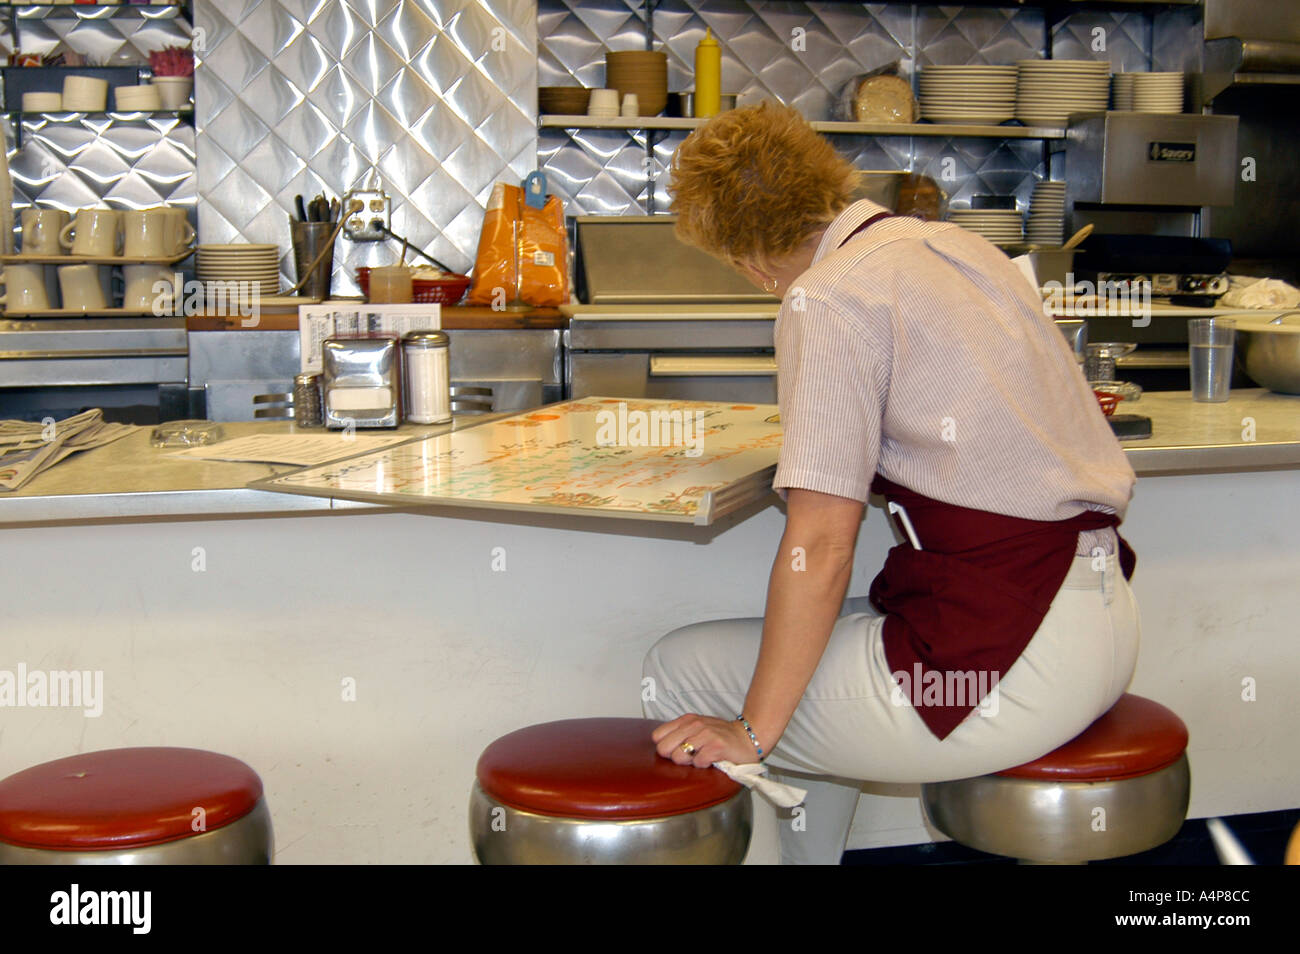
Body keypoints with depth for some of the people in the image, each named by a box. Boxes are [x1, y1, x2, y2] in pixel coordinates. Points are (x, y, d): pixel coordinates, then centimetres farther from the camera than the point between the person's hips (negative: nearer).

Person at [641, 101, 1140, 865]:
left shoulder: (829, 301, -12)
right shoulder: (959, 246, 12)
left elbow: (819, 548, -16)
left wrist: (751, 732, -9)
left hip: (999, 666, -9)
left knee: (678, 673, 4)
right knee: (819, 665, 30)